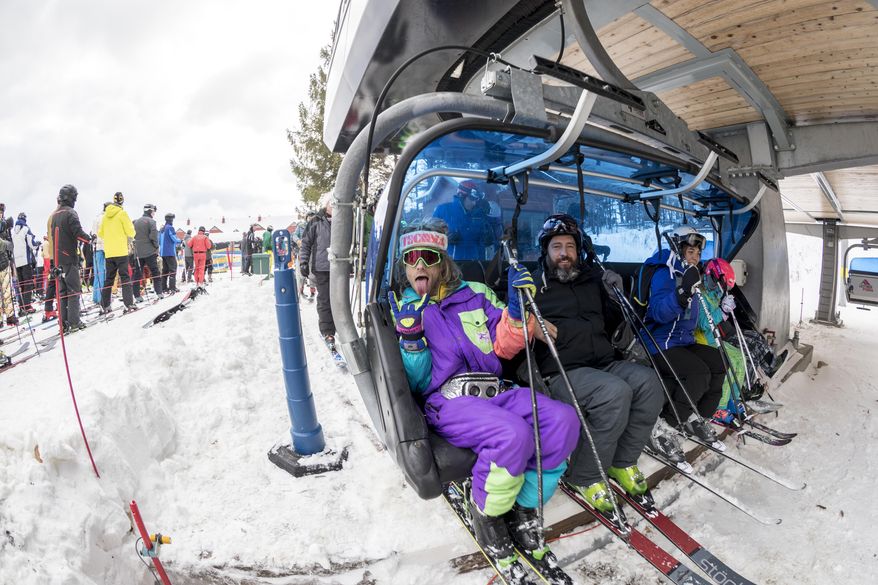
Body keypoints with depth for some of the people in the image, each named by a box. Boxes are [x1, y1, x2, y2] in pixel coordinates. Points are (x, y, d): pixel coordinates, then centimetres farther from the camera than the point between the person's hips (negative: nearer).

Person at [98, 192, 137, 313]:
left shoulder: (106, 215, 11)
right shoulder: (122, 213, -6)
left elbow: (100, 233, 15)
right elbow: (130, 232, -8)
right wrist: (130, 235, 13)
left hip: (108, 252, 5)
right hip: (121, 251, -5)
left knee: (109, 278, 11)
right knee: (125, 277, -5)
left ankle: (104, 306, 12)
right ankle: (128, 304, -11)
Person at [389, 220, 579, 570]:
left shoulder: (474, 294, 16)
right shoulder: (399, 311, 9)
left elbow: (503, 347, 9)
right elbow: (413, 384, 2)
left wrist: (517, 308, -7)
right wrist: (410, 339, -16)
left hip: (495, 392, 4)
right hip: (447, 401, -4)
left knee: (563, 419, -20)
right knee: (513, 434, -32)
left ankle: (522, 508, -1)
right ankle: (486, 513, -3)